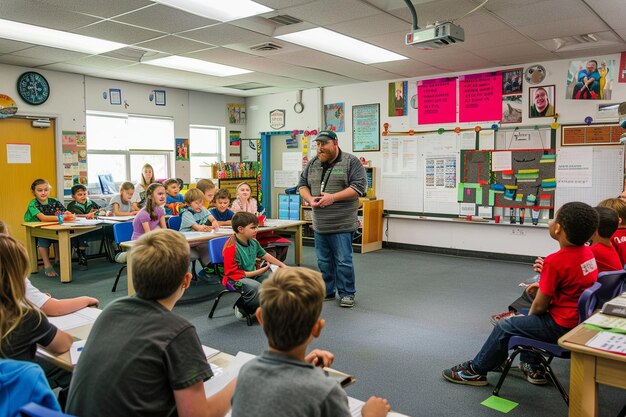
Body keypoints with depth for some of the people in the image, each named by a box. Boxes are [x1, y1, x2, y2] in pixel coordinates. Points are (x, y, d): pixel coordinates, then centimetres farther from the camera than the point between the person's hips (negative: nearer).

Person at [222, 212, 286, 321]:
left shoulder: (253, 242, 3)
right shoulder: (231, 248, -21)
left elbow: (264, 255, 21)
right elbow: (234, 273, -20)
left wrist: (283, 265, 17)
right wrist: (261, 271, -19)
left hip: (252, 274, 9)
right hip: (236, 279, -8)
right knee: (256, 288, -35)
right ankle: (242, 310, -7)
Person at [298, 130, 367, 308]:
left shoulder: (351, 162, -5)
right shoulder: (312, 164, 12)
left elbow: (359, 186, -12)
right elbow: (302, 184, 16)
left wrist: (333, 197, -18)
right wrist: (310, 199, -5)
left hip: (342, 225, -5)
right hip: (319, 224, 5)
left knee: (343, 261, 0)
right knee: (324, 261, 13)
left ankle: (347, 293, 14)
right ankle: (327, 291, 26)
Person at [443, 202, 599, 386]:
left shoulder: (556, 261, -25)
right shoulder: (588, 251, -2)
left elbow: (540, 306, -18)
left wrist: (530, 315, 3)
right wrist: (543, 285, 7)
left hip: (561, 327, -8)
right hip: (580, 319, 8)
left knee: (504, 327, 3)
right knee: (531, 317, 28)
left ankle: (475, 371, 19)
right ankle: (532, 367, 35)